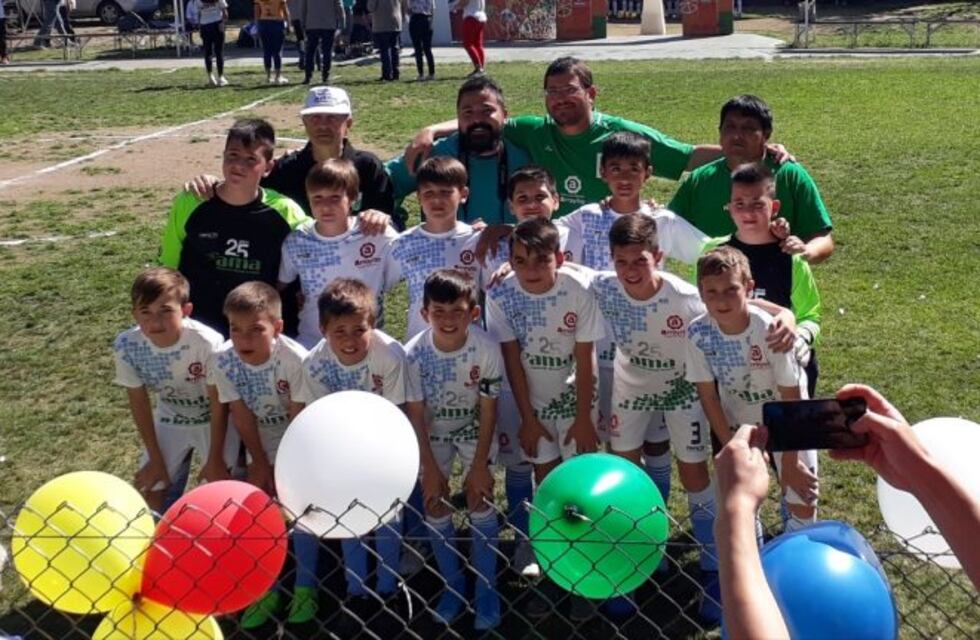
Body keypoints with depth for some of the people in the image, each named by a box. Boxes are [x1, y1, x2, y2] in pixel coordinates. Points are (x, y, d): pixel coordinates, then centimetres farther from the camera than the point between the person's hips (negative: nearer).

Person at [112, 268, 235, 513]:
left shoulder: (207, 342, -33)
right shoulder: (126, 346, -25)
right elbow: (139, 403, -9)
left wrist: (216, 457, -13)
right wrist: (156, 458, -5)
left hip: (213, 419, -3)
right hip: (169, 419, 3)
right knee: (149, 489, 1)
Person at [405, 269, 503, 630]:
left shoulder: (486, 349, -29)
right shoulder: (414, 354, -27)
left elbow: (488, 410, -19)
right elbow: (415, 415, -17)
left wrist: (479, 464, -16)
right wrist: (430, 467, -14)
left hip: (473, 429, -1)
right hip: (432, 433, 1)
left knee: (480, 499, -7)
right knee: (435, 504, 1)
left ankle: (486, 588, 9)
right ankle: (453, 584, 21)